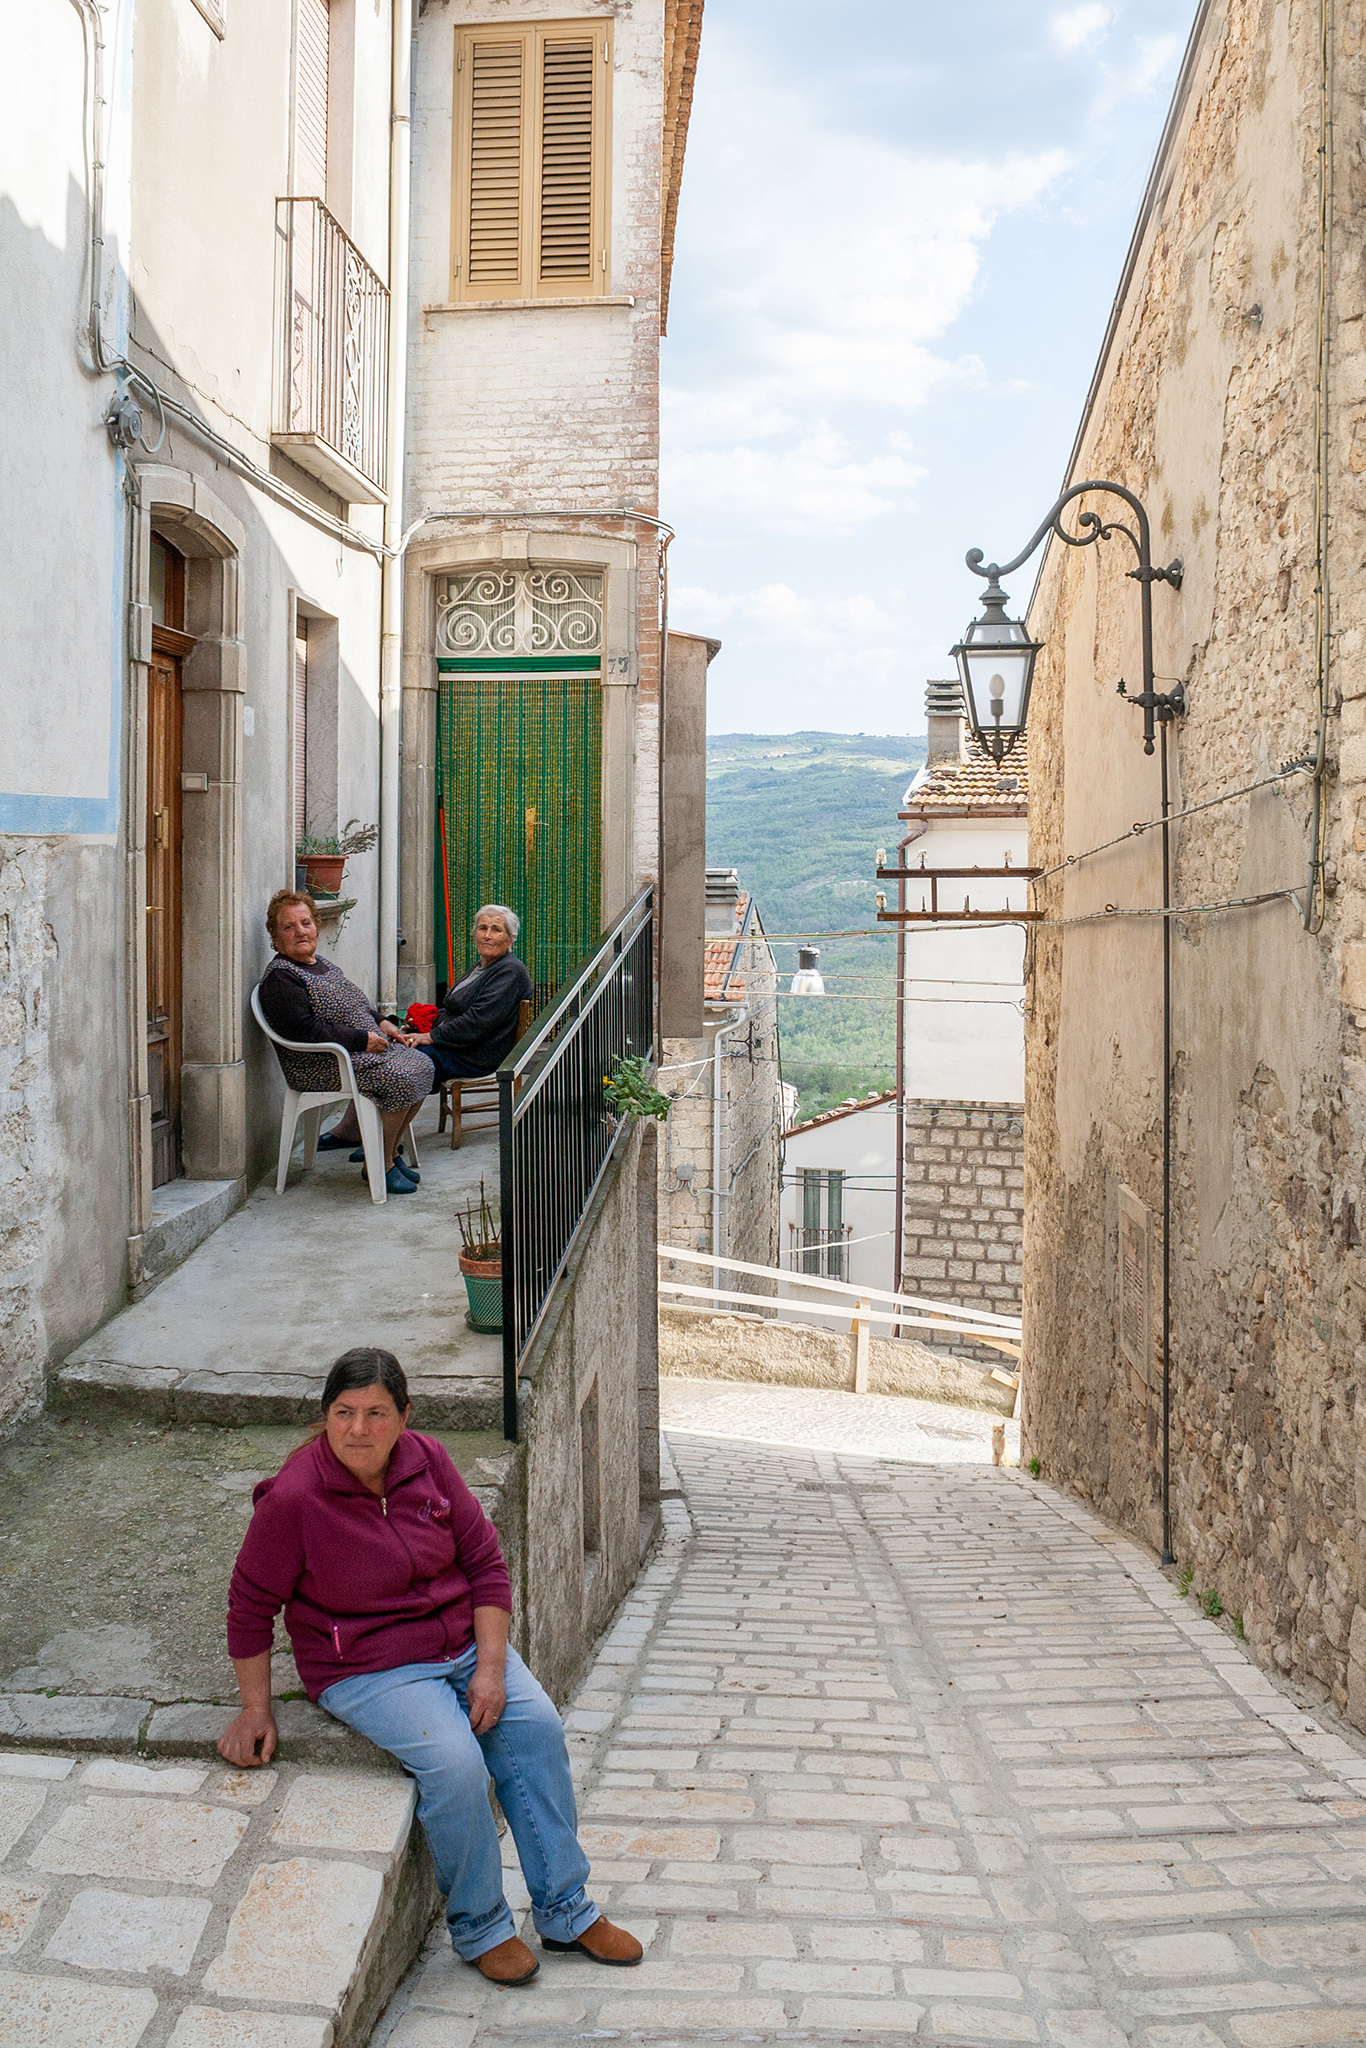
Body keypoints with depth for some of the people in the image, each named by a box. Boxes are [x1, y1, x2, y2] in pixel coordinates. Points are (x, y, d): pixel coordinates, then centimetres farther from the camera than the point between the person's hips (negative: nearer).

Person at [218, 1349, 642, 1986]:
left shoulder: (426, 1460, -5)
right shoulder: (294, 1497, -19)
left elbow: (486, 1562, 0)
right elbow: (250, 1605, -7)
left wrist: (490, 1669, -8)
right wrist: (255, 1711, -2)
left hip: (466, 1642, 5)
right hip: (367, 1668, -5)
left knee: (536, 1726, -15)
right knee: (455, 1764, -26)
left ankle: (565, 1911, -1)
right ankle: (479, 1926, -2)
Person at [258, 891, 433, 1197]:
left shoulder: (322, 965, 17)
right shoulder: (280, 978, -13)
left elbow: (355, 1006, 29)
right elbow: (306, 1031, -23)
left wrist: (381, 1023, 10)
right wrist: (363, 1039, -20)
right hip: (318, 1066, -10)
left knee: (421, 1065, -4)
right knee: (401, 1079, -25)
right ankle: (379, 1163, -10)